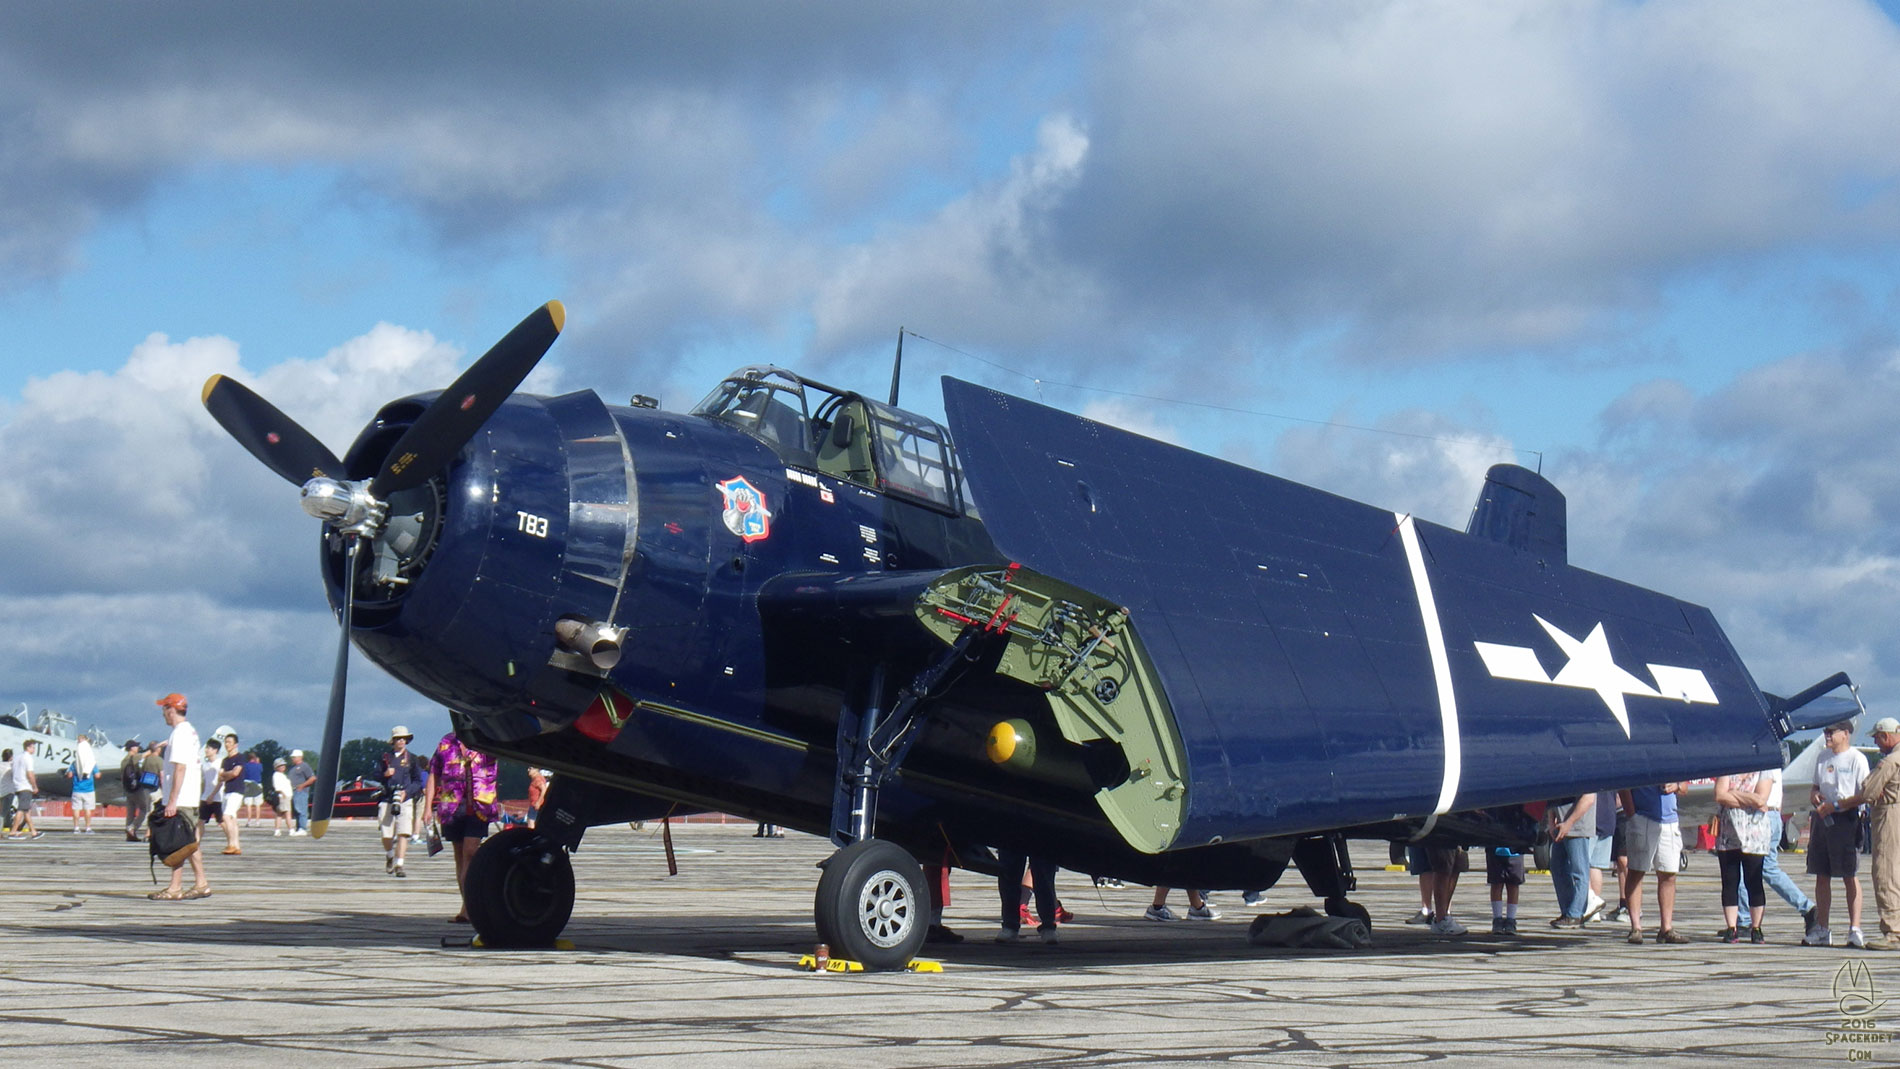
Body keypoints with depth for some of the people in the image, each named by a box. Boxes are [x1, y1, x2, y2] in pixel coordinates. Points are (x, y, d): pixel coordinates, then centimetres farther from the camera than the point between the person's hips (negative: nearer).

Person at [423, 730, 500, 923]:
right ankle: (469, 909, 13)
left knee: (470, 852, -14)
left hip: (479, 807, -3)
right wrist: (428, 807, 8)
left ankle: (467, 910, -17)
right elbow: (433, 775, 13)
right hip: (452, 807, 3)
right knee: (460, 856, 7)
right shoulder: (446, 743, 12)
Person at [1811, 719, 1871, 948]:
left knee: (1850, 876, -5)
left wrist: (1837, 805, -18)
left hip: (1846, 819, -7)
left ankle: (1855, 929, -3)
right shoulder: (1823, 758, 17)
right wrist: (1814, 796, 3)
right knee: (1821, 875, 8)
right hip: (1823, 818, 7)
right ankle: (1821, 929, 14)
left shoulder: (1857, 759, -4)